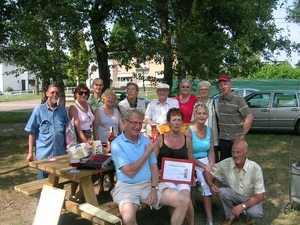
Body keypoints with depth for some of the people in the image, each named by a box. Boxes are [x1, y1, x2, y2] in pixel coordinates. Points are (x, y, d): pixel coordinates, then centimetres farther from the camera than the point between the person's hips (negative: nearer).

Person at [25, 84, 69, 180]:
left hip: (60, 154, 3)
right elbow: (32, 133, -1)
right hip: (43, 154, -3)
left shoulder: (62, 111, 9)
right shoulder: (38, 110, 0)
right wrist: (30, 152, -5)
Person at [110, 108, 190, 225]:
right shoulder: (116, 144, -7)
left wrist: (154, 188, -7)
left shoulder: (146, 140, 11)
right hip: (127, 187, -5)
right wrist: (147, 153, -8)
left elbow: (153, 166, 9)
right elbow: (130, 172, -15)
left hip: (149, 184, 5)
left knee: (184, 201, -9)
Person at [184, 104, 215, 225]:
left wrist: (212, 164, -9)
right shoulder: (189, 131, -10)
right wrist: (204, 166, -19)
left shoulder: (210, 130, 7)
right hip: (193, 164, -4)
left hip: (206, 161, 4)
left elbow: (211, 151, 9)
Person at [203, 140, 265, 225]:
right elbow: (207, 171, -8)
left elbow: (260, 195, -22)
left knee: (255, 213, -33)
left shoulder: (255, 168, -24)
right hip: (234, 195, 3)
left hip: (251, 198, -2)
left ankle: (250, 215, 7)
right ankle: (232, 216, 0)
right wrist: (211, 185, -29)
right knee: (221, 192, -28)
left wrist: (242, 206, -34)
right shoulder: (226, 163, -17)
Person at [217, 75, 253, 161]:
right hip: (222, 139, 6)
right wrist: (220, 134, 10)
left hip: (235, 139, -6)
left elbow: (249, 117, -17)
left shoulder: (238, 99, -11)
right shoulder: (220, 99, 8)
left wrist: (242, 135, -16)